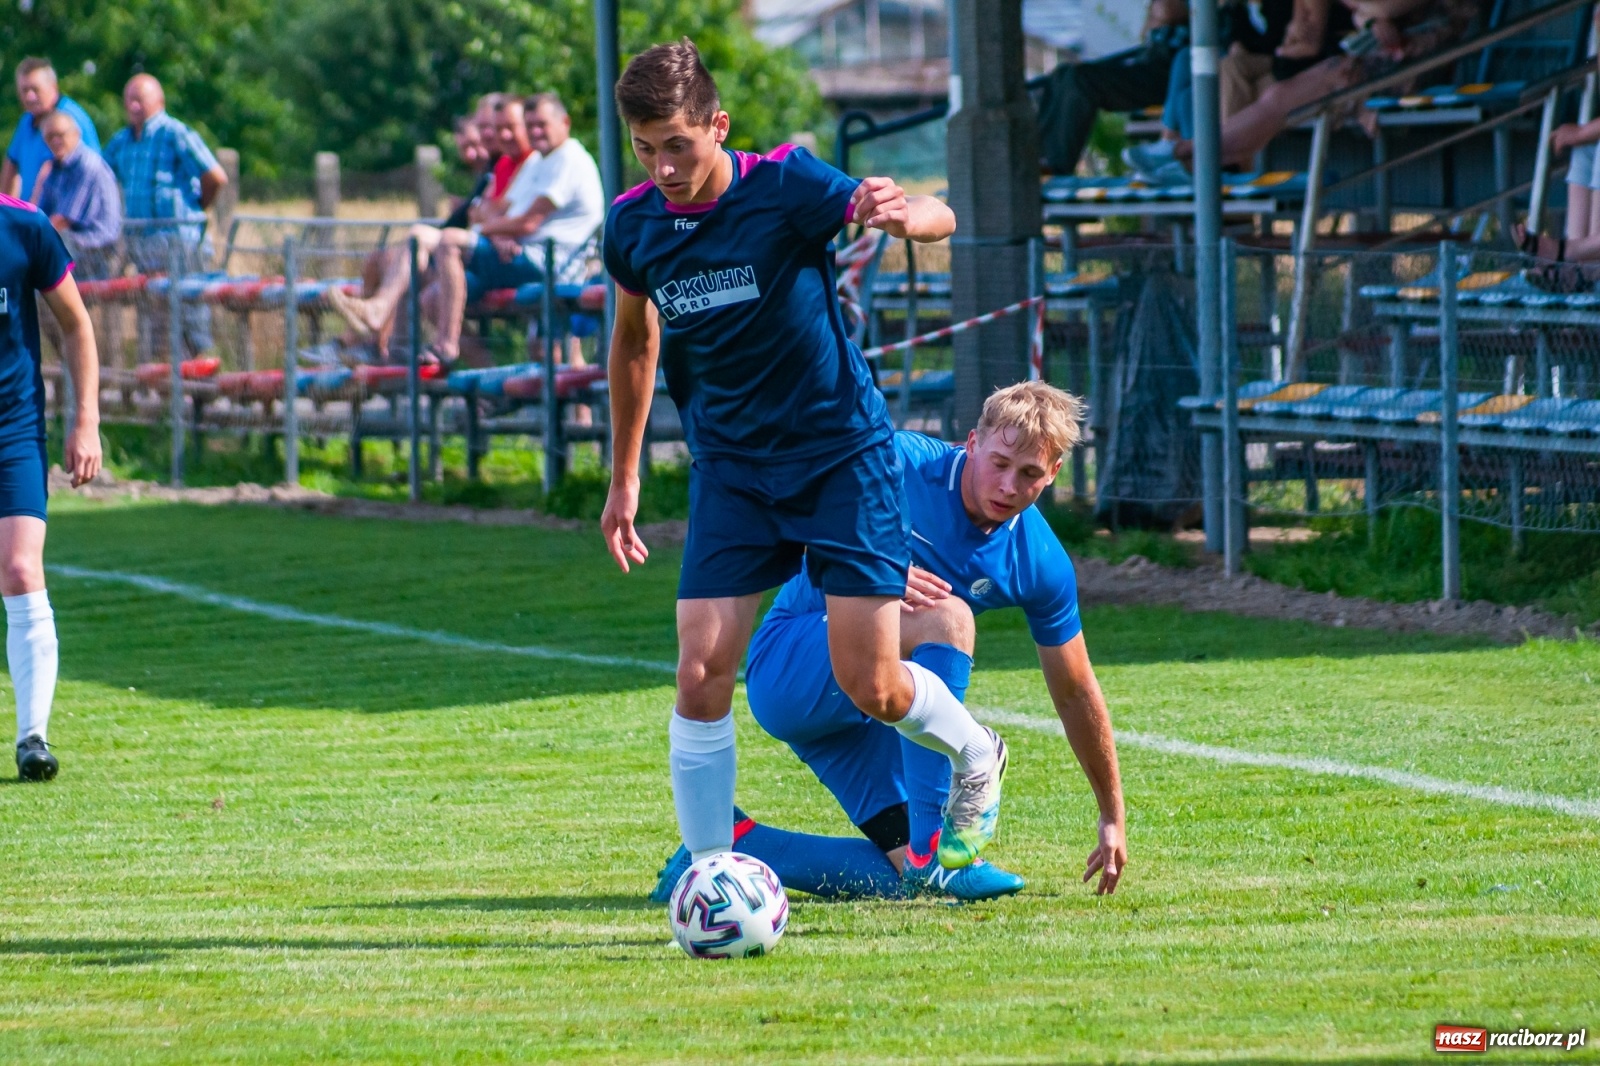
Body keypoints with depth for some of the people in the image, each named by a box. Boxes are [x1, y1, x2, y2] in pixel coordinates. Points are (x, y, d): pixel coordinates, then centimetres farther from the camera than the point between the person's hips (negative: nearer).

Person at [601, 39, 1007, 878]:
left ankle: (975, 755, 27)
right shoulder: (633, 225, -4)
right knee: (701, 677, -11)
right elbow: (634, 339, 16)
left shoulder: (784, 186, -17)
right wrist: (623, 478, 19)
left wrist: (905, 215, -50)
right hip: (730, 469, 4)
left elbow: (939, 220, -25)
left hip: (840, 453, -3)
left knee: (871, 687, -5)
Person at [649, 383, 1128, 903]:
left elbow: (1076, 693, 7)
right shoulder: (898, 463, -18)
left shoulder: (1041, 564, -3)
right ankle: (932, 854, -33)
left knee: (905, 876, -11)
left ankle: (736, 843, 8)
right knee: (946, 617, -32)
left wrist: (1113, 817, 12)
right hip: (788, 663, -6)